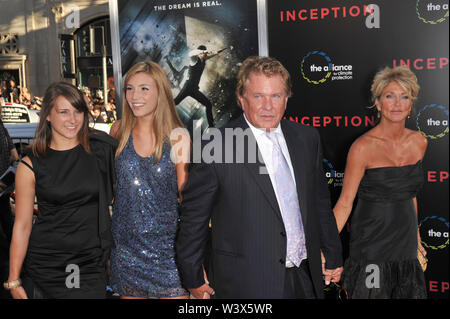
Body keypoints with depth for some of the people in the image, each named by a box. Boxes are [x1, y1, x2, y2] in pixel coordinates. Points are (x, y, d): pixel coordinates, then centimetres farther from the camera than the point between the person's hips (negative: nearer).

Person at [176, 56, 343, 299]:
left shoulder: (307, 138, 3)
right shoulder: (218, 147, -13)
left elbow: (320, 202, 13)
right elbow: (193, 217, -7)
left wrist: (333, 256, 17)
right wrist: (194, 279, -2)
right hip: (246, 283, -4)